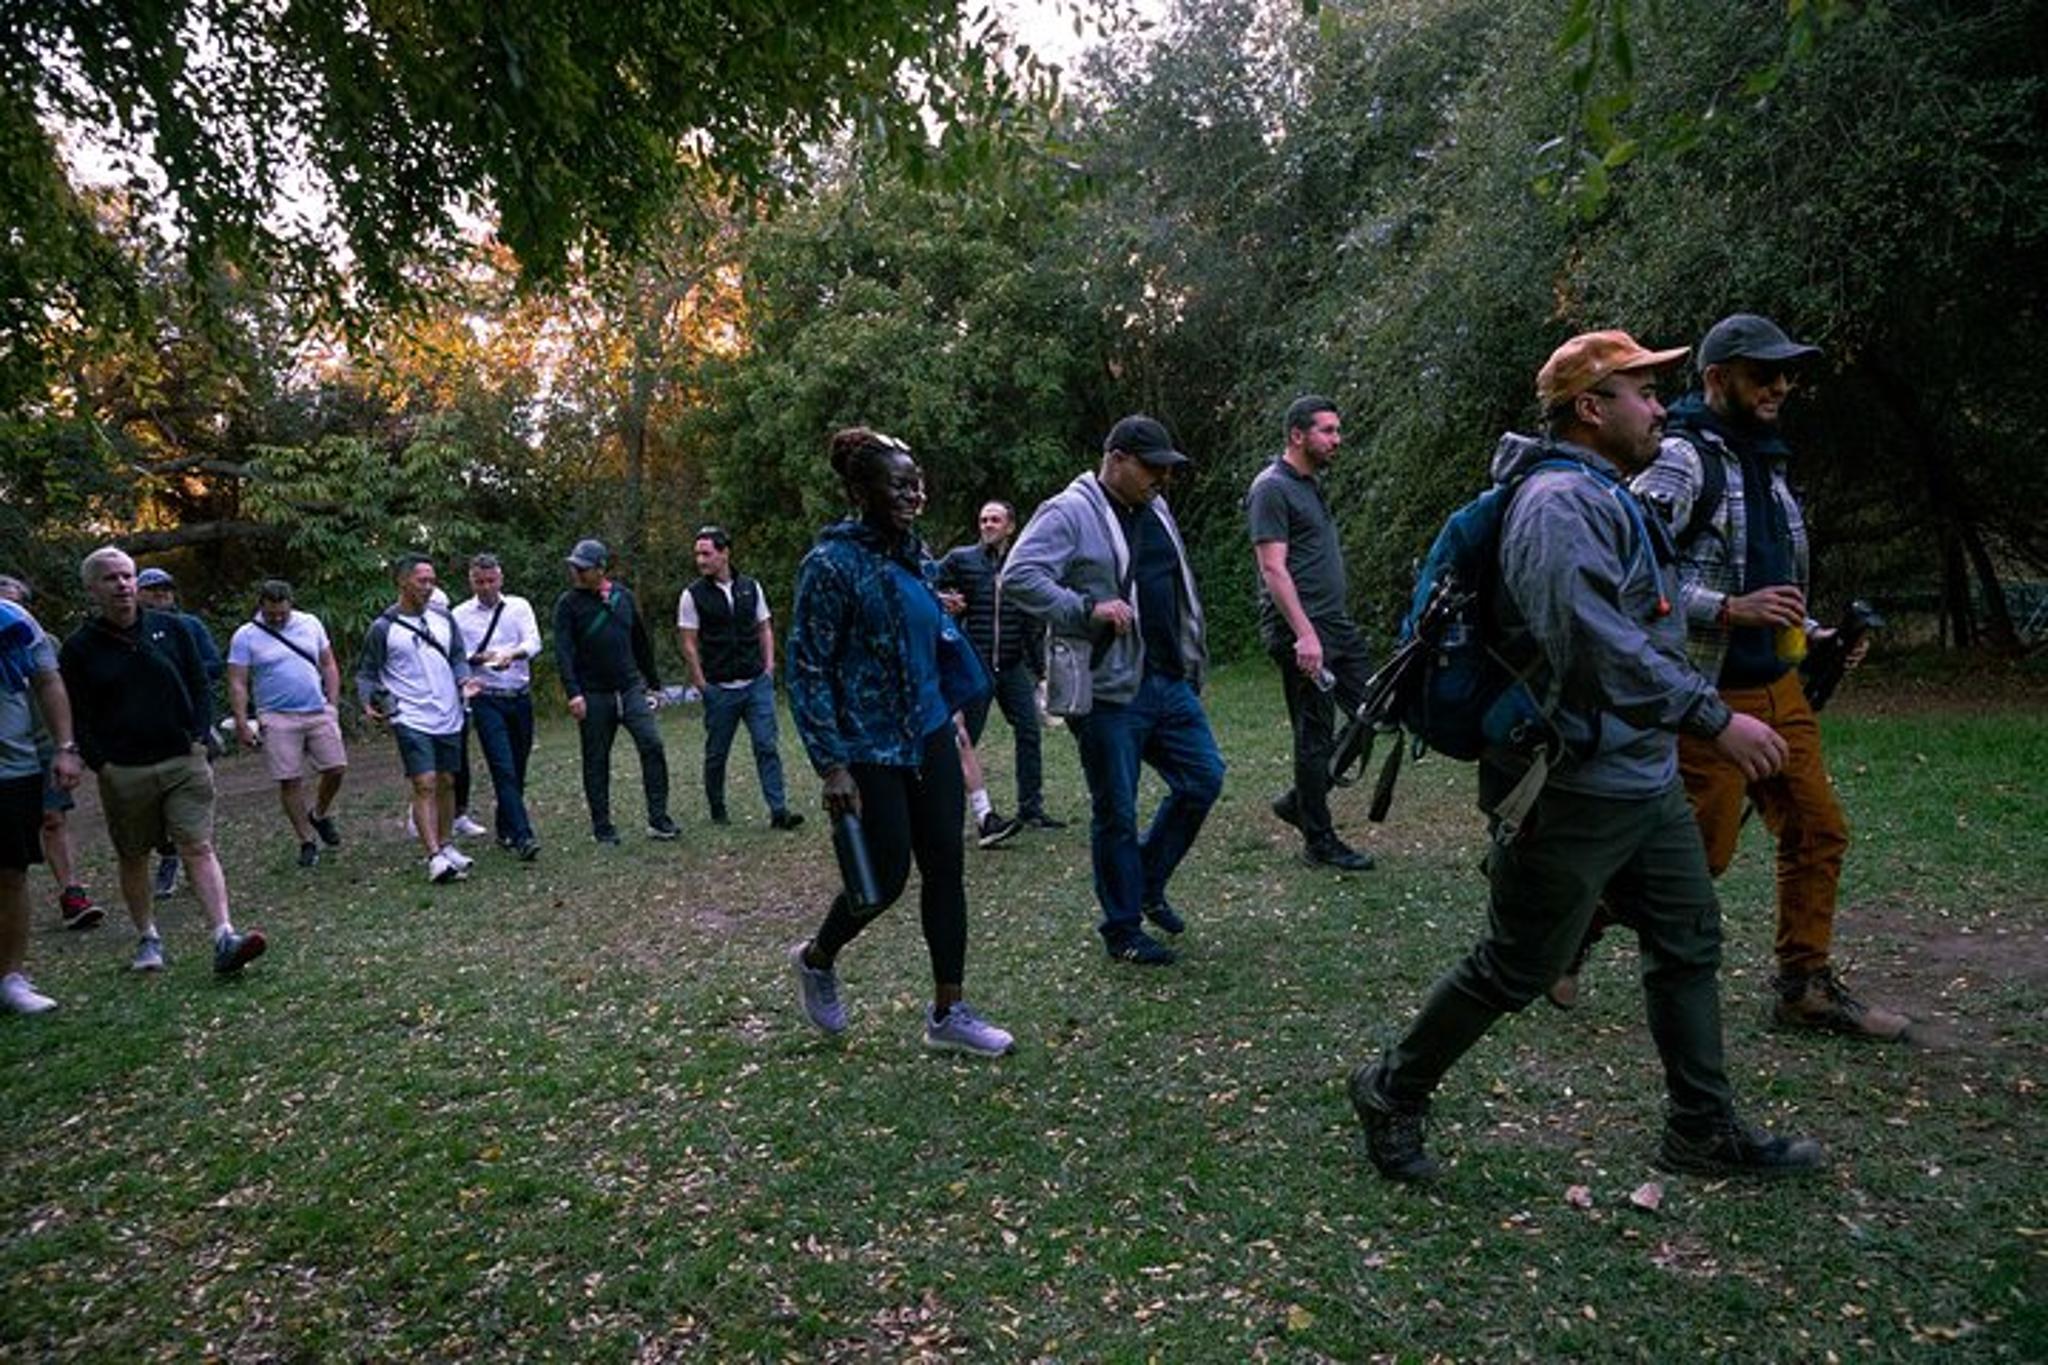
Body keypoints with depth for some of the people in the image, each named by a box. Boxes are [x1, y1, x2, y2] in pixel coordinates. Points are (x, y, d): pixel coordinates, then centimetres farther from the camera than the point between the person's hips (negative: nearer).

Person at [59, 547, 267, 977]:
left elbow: (199, 683, 10)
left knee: (199, 848, -7)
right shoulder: (79, 648, 1)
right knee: (133, 859, 11)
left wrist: (198, 738, 1)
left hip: (183, 762, 0)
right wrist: (100, 764, -7)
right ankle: (148, 940, 25)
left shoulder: (170, 628, 5)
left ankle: (225, 939, -15)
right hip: (122, 772, 0)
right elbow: (76, 715, 2)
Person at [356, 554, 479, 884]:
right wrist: (369, 703, -14)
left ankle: (446, 845, 25)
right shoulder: (383, 628, -4)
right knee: (424, 785, -11)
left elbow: (458, 657, 15)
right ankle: (434, 857, -13)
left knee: (447, 782, 12)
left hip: (449, 717, 5)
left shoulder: (443, 617, 9)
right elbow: (366, 672, 2)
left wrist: (464, 680, -5)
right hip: (411, 720, -5)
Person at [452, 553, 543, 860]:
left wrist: (512, 653, -28)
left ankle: (505, 829, 25)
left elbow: (534, 643, -8)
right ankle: (522, 836, -14)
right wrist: (476, 659, -18)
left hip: (520, 697, 2)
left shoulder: (519, 606, 5)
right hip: (486, 700, -2)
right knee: (503, 769, -10)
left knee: (518, 769, 9)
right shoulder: (460, 615, 4)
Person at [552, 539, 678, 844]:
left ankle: (658, 820, -4)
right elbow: (563, 651, -10)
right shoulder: (568, 603, -2)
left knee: (652, 745, -10)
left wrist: (653, 682, 17)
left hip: (631, 689, 2)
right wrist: (573, 692, -21)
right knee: (596, 761, 5)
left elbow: (641, 642, 16)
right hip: (593, 695, -2)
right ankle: (602, 827, 17)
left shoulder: (622, 596, 9)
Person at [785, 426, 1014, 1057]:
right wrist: (832, 765, -17)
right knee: (886, 877, 1)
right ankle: (815, 958, 32)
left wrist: (950, 712, 18)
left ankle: (948, 1012, 18)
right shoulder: (832, 562, -14)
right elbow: (807, 669, -14)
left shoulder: (913, 554, 7)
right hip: (870, 750, -7)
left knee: (946, 867, 6)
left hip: (930, 735, 7)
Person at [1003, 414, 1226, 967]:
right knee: (1116, 813, 3)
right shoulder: (1069, 513, -11)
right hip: (1108, 691, -8)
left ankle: (1149, 884, 30)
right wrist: (1088, 609, -26)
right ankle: (1123, 930, 20)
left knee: (1203, 780, 10)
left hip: (1169, 682, 8)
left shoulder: (1155, 510, 15)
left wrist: (1192, 661, 20)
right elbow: (1018, 576, -21)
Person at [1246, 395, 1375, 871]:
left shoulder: (1312, 483, 18)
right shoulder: (1272, 488, -11)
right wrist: (1305, 634, -24)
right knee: (1315, 736, -2)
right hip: (1302, 632, -9)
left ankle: (1299, 801, 22)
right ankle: (1319, 842, 12)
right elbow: (1273, 568, -18)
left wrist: (1332, 626, 21)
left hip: (1338, 624, 9)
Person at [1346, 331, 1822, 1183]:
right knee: (1516, 969, 1)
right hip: (1578, 788, -10)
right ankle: (1392, 1093, 19)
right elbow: (1599, 647, -31)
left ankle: (1704, 1130, 32)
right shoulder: (1561, 502, -19)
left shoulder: (1606, 496, 16)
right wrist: (1714, 719, -27)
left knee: (1688, 944, 17)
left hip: (1646, 778, 10)